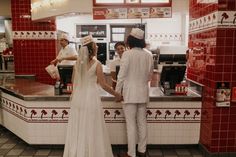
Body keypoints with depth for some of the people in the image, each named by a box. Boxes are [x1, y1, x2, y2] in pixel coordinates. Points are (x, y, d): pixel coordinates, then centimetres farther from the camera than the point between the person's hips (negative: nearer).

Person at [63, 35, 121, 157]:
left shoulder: (77, 63, 3)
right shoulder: (97, 64, -11)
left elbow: (74, 81, 12)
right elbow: (103, 85, -10)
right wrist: (116, 94, 2)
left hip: (78, 97, 5)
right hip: (91, 97, -5)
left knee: (78, 128, 14)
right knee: (91, 129, 6)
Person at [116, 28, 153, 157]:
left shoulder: (127, 54, -13)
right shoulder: (149, 55, 2)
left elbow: (122, 75, -11)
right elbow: (149, 75, 11)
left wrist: (117, 92, -1)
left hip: (130, 93, -5)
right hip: (143, 92, 5)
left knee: (131, 124, 3)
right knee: (142, 122, 14)